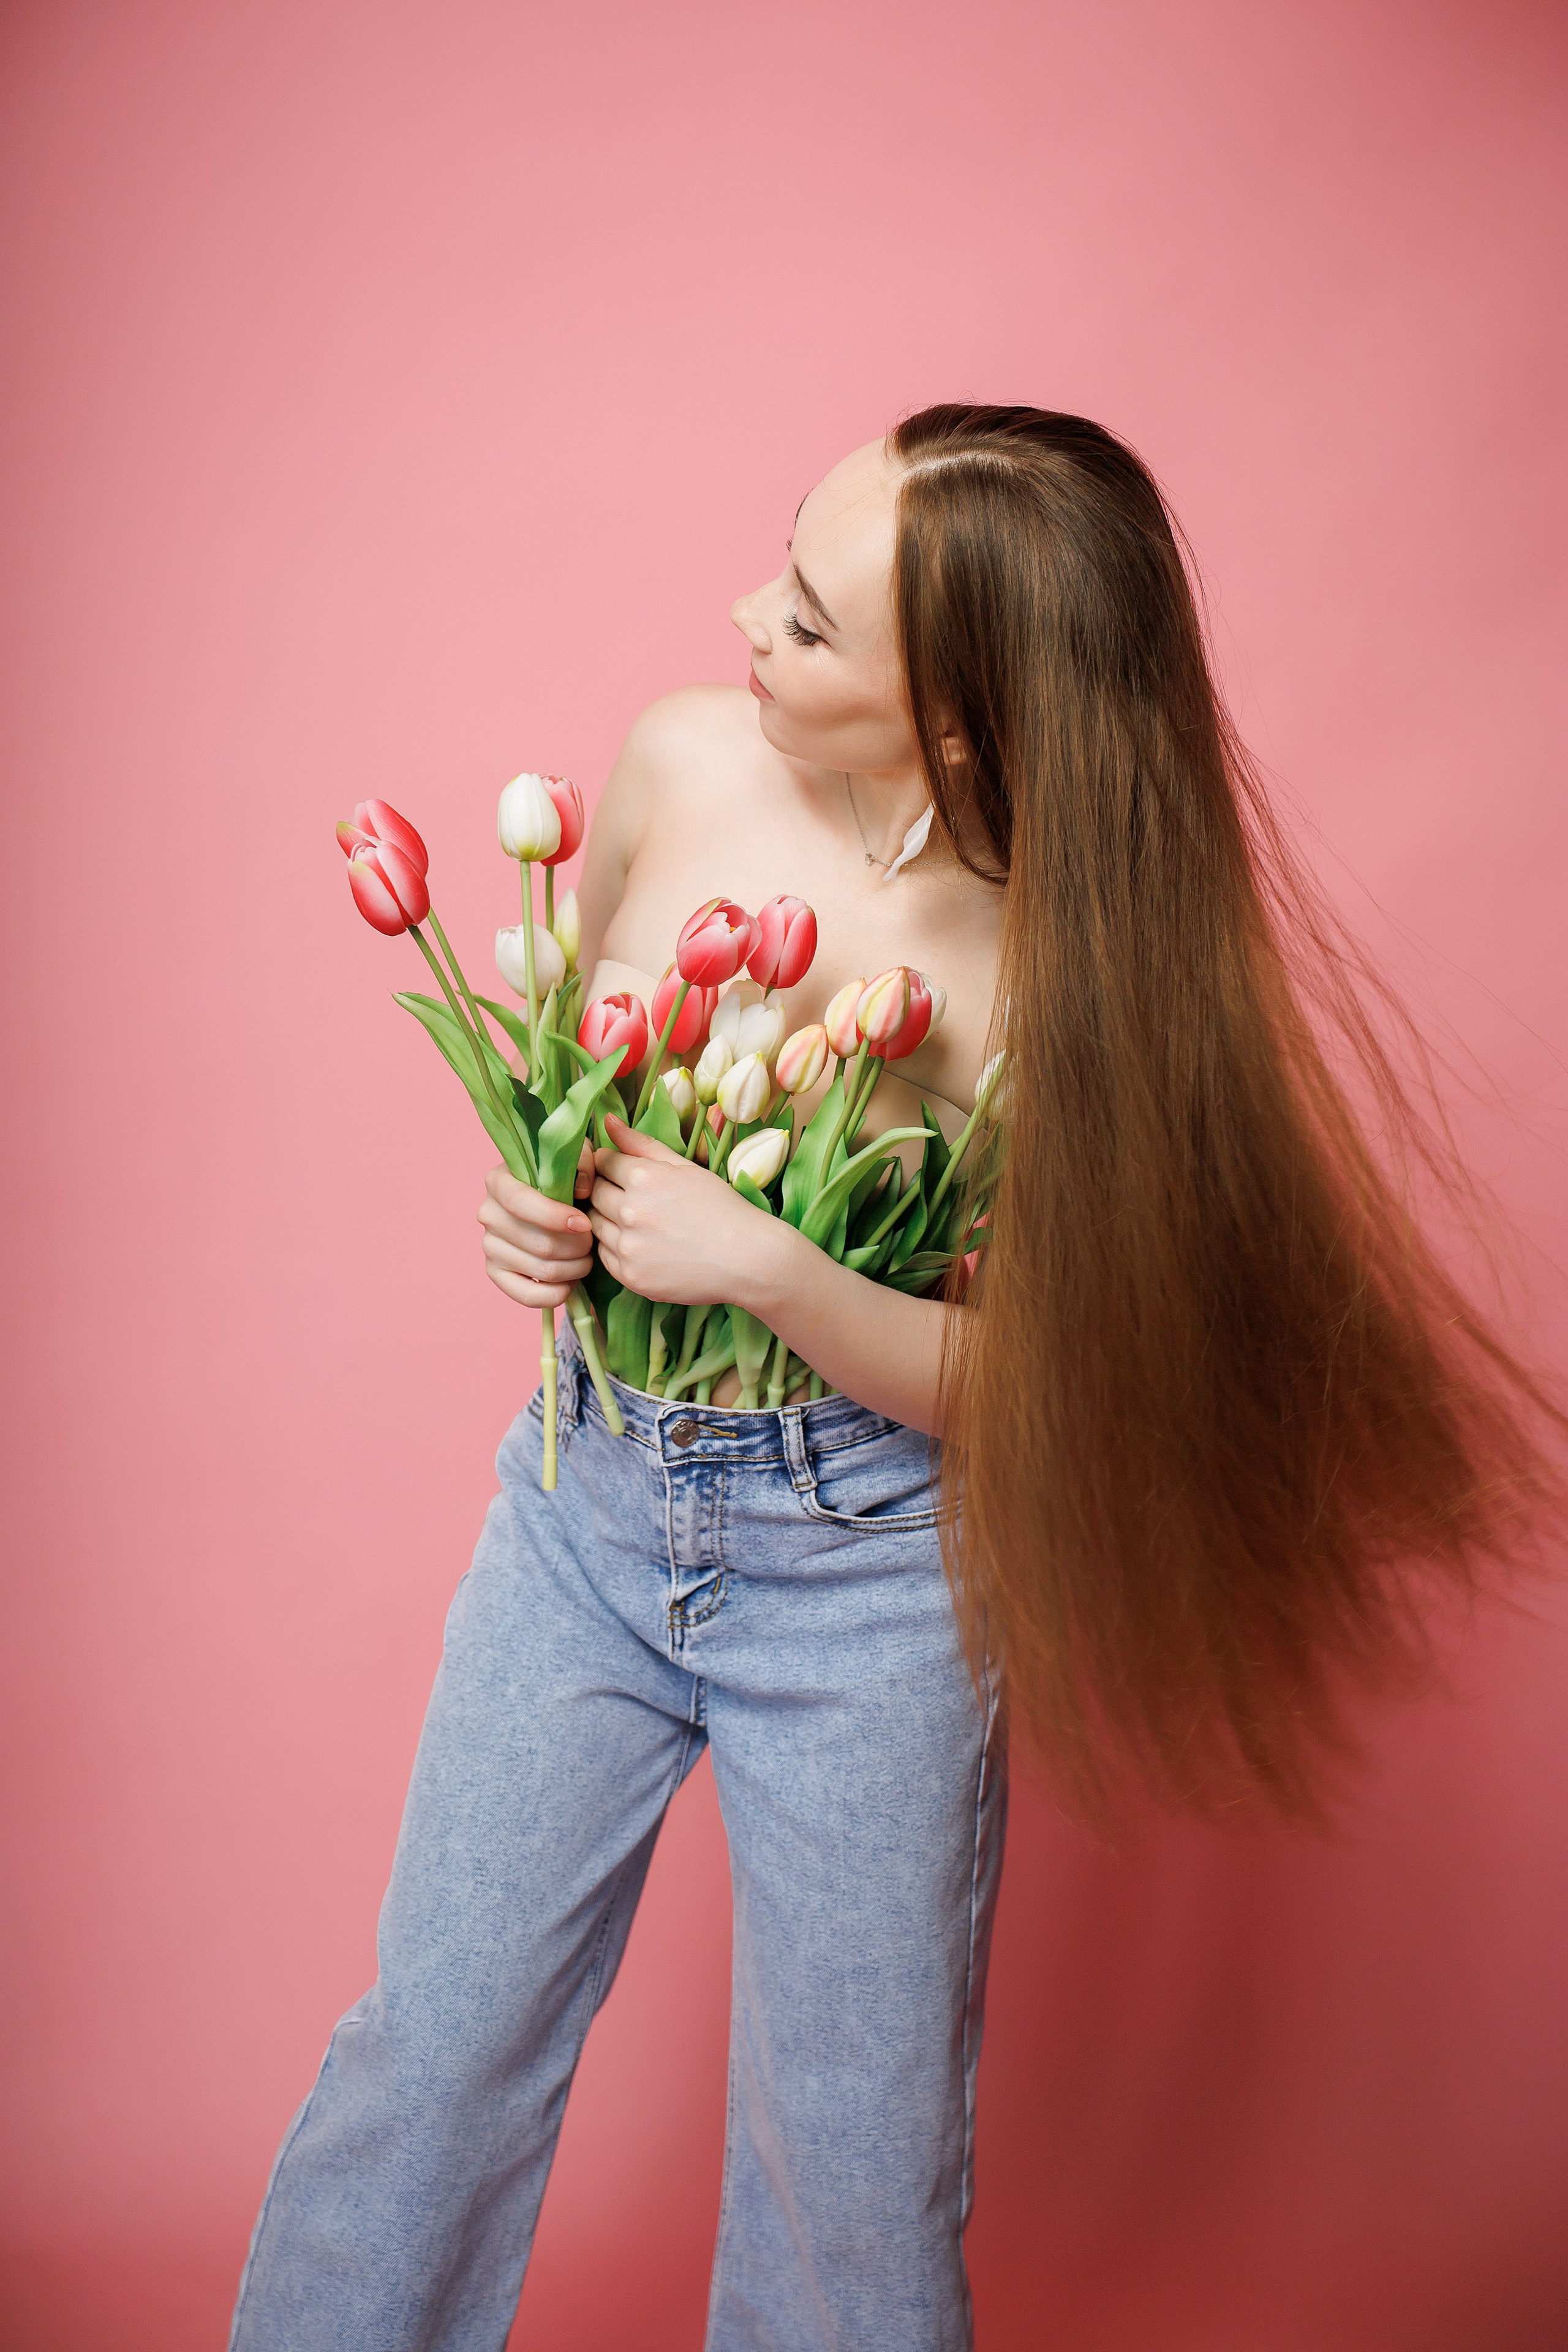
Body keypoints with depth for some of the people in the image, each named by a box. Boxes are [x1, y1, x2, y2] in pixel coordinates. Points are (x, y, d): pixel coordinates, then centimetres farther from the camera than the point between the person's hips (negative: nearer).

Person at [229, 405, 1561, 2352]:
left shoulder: (1062, 972, -20)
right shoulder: (683, 762, -8)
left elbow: (1031, 1387, -15)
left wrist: (760, 1263, -26)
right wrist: (530, 1195, -7)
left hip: (866, 1567, -3)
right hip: (590, 1498, 4)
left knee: (855, 2173, 13)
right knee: (431, 2050, 15)